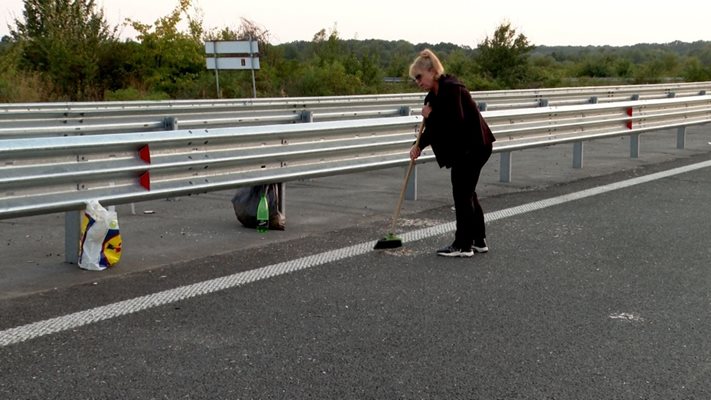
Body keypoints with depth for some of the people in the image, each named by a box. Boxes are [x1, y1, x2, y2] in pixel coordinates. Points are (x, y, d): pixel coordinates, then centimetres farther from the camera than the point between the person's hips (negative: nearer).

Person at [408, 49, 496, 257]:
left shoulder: (451, 88, -21)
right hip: (463, 147, 10)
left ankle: (463, 245, 4)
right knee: (467, 192, 15)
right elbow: (437, 126, 11)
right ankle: (478, 240, 24)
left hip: (474, 146, -10)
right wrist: (419, 145, -2)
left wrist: (430, 115, -17)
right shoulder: (435, 94, 8)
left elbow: (455, 122, -29)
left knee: (462, 193, -4)